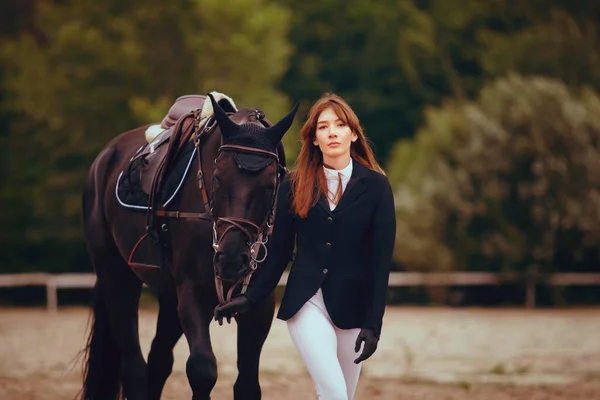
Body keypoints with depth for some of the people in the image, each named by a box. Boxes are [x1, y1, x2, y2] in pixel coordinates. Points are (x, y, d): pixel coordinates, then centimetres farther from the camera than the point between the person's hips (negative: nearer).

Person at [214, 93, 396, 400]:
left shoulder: (375, 186, -2)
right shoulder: (294, 186, 2)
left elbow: (382, 259, -5)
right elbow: (278, 249, 7)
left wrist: (373, 324, -10)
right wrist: (251, 297, -2)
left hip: (353, 306, 1)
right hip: (306, 303, -1)